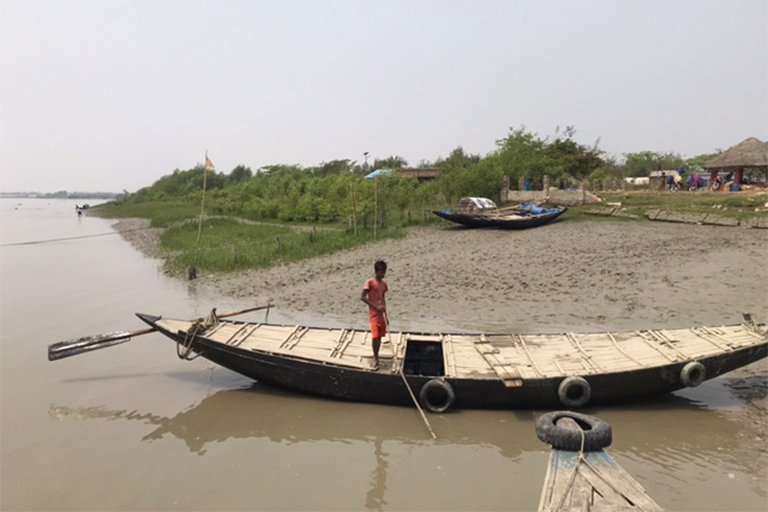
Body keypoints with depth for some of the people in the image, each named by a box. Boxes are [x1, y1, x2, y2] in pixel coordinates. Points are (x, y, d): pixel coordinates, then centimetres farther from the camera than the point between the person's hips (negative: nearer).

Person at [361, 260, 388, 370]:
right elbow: (362, 297, -14)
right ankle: (375, 358, 3)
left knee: (379, 336, 9)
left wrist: (385, 315, 14)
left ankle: (376, 357, 21)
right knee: (375, 336, -12)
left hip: (381, 314, 6)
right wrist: (376, 306, -19)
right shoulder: (370, 282, -11)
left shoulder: (384, 284, 9)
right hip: (374, 314, -6)